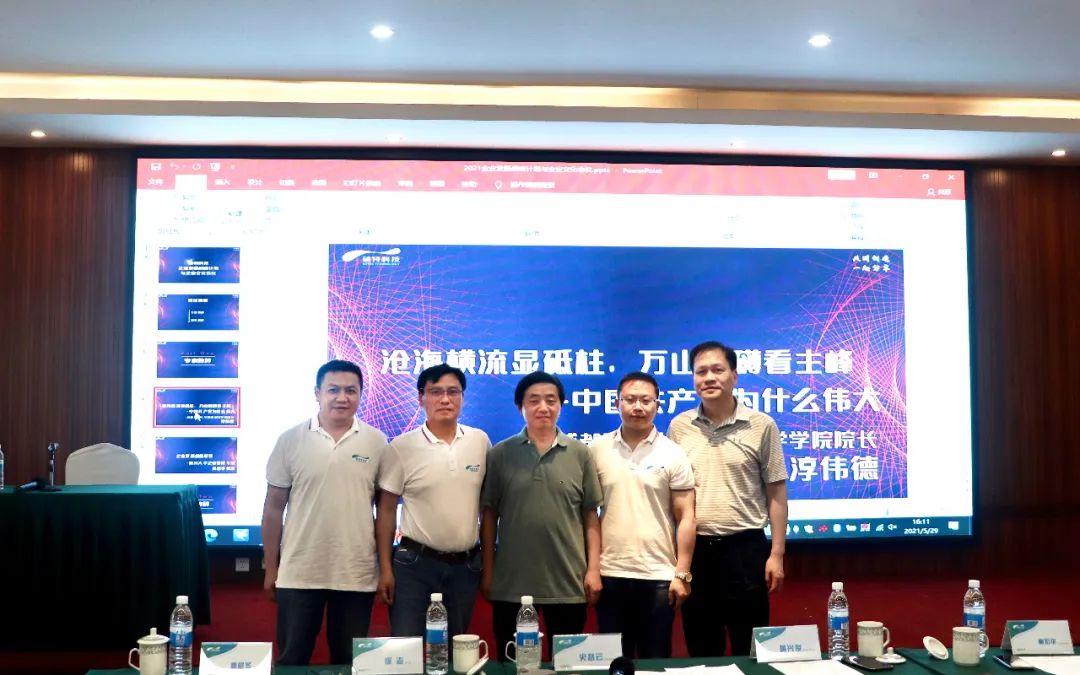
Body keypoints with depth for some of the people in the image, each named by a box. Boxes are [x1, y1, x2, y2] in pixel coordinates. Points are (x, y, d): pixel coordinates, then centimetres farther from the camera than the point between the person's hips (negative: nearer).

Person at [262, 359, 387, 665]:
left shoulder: (377, 442, -1)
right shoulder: (291, 440, -3)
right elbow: (274, 508, 2)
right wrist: (271, 568, 2)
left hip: (357, 575, 1)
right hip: (298, 573, 0)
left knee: (350, 662, 12)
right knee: (292, 659, 10)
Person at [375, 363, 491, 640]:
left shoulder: (481, 441, 2)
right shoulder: (401, 447, -6)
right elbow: (386, 511, -2)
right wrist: (385, 568, -5)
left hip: (466, 565, 3)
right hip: (414, 563, -3)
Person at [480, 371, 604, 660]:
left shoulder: (580, 454, 2)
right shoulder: (500, 454, 0)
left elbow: (590, 516, 3)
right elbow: (489, 515, 2)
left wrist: (594, 568, -2)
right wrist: (488, 571, 0)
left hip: (568, 582, 1)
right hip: (511, 583, 0)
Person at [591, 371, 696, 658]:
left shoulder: (673, 454, 0)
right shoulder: (597, 450, 3)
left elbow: (685, 518, -1)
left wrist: (682, 574, -6)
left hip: (658, 575, -1)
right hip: (610, 573, 1)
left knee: (656, 659, 9)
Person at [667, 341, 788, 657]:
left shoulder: (761, 426, -3)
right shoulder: (678, 427, 4)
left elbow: (776, 492, 0)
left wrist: (777, 553, -4)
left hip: (745, 546, -2)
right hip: (694, 548, 2)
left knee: (750, 649, 7)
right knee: (701, 650, 12)